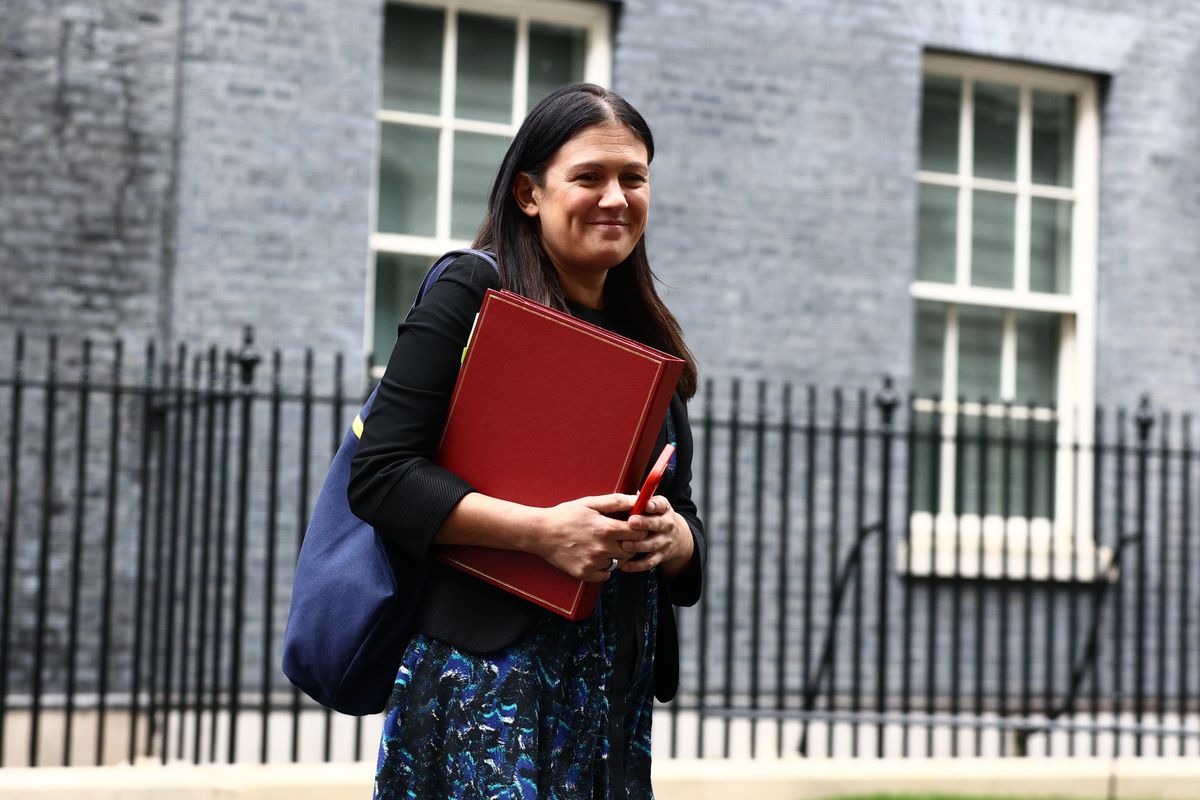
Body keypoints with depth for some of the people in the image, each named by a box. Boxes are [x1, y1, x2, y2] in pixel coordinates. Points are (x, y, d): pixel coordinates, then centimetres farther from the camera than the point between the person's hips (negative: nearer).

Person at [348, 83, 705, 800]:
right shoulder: (474, 294, -2)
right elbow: (380, 475, -10)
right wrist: (543, 531, -19)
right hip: (490, 671, -6)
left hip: (619, 687, 6)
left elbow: (686, 519, 20)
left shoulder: (650, 343, 17)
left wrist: (672, 537, -5)